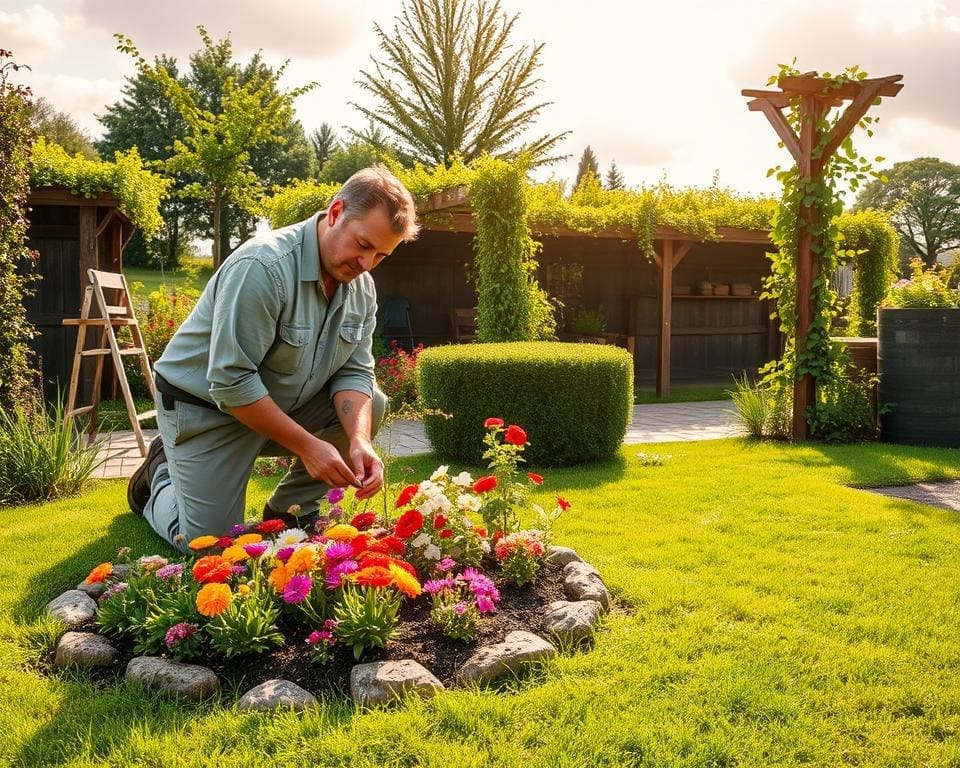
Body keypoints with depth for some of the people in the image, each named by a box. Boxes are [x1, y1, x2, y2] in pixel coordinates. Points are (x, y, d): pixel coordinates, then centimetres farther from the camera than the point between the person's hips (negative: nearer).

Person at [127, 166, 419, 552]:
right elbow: (230, 380, -31)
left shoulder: (362, 288, -5)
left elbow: (354, 373, -8)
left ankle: (289, 513, 4)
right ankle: (162, 470, 23)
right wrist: (306, 445, -29)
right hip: (206, 408, -6)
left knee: (371, 405, -11)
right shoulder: (263, 267, -30)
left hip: (286, 403, 7)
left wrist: (359, 441, -27)